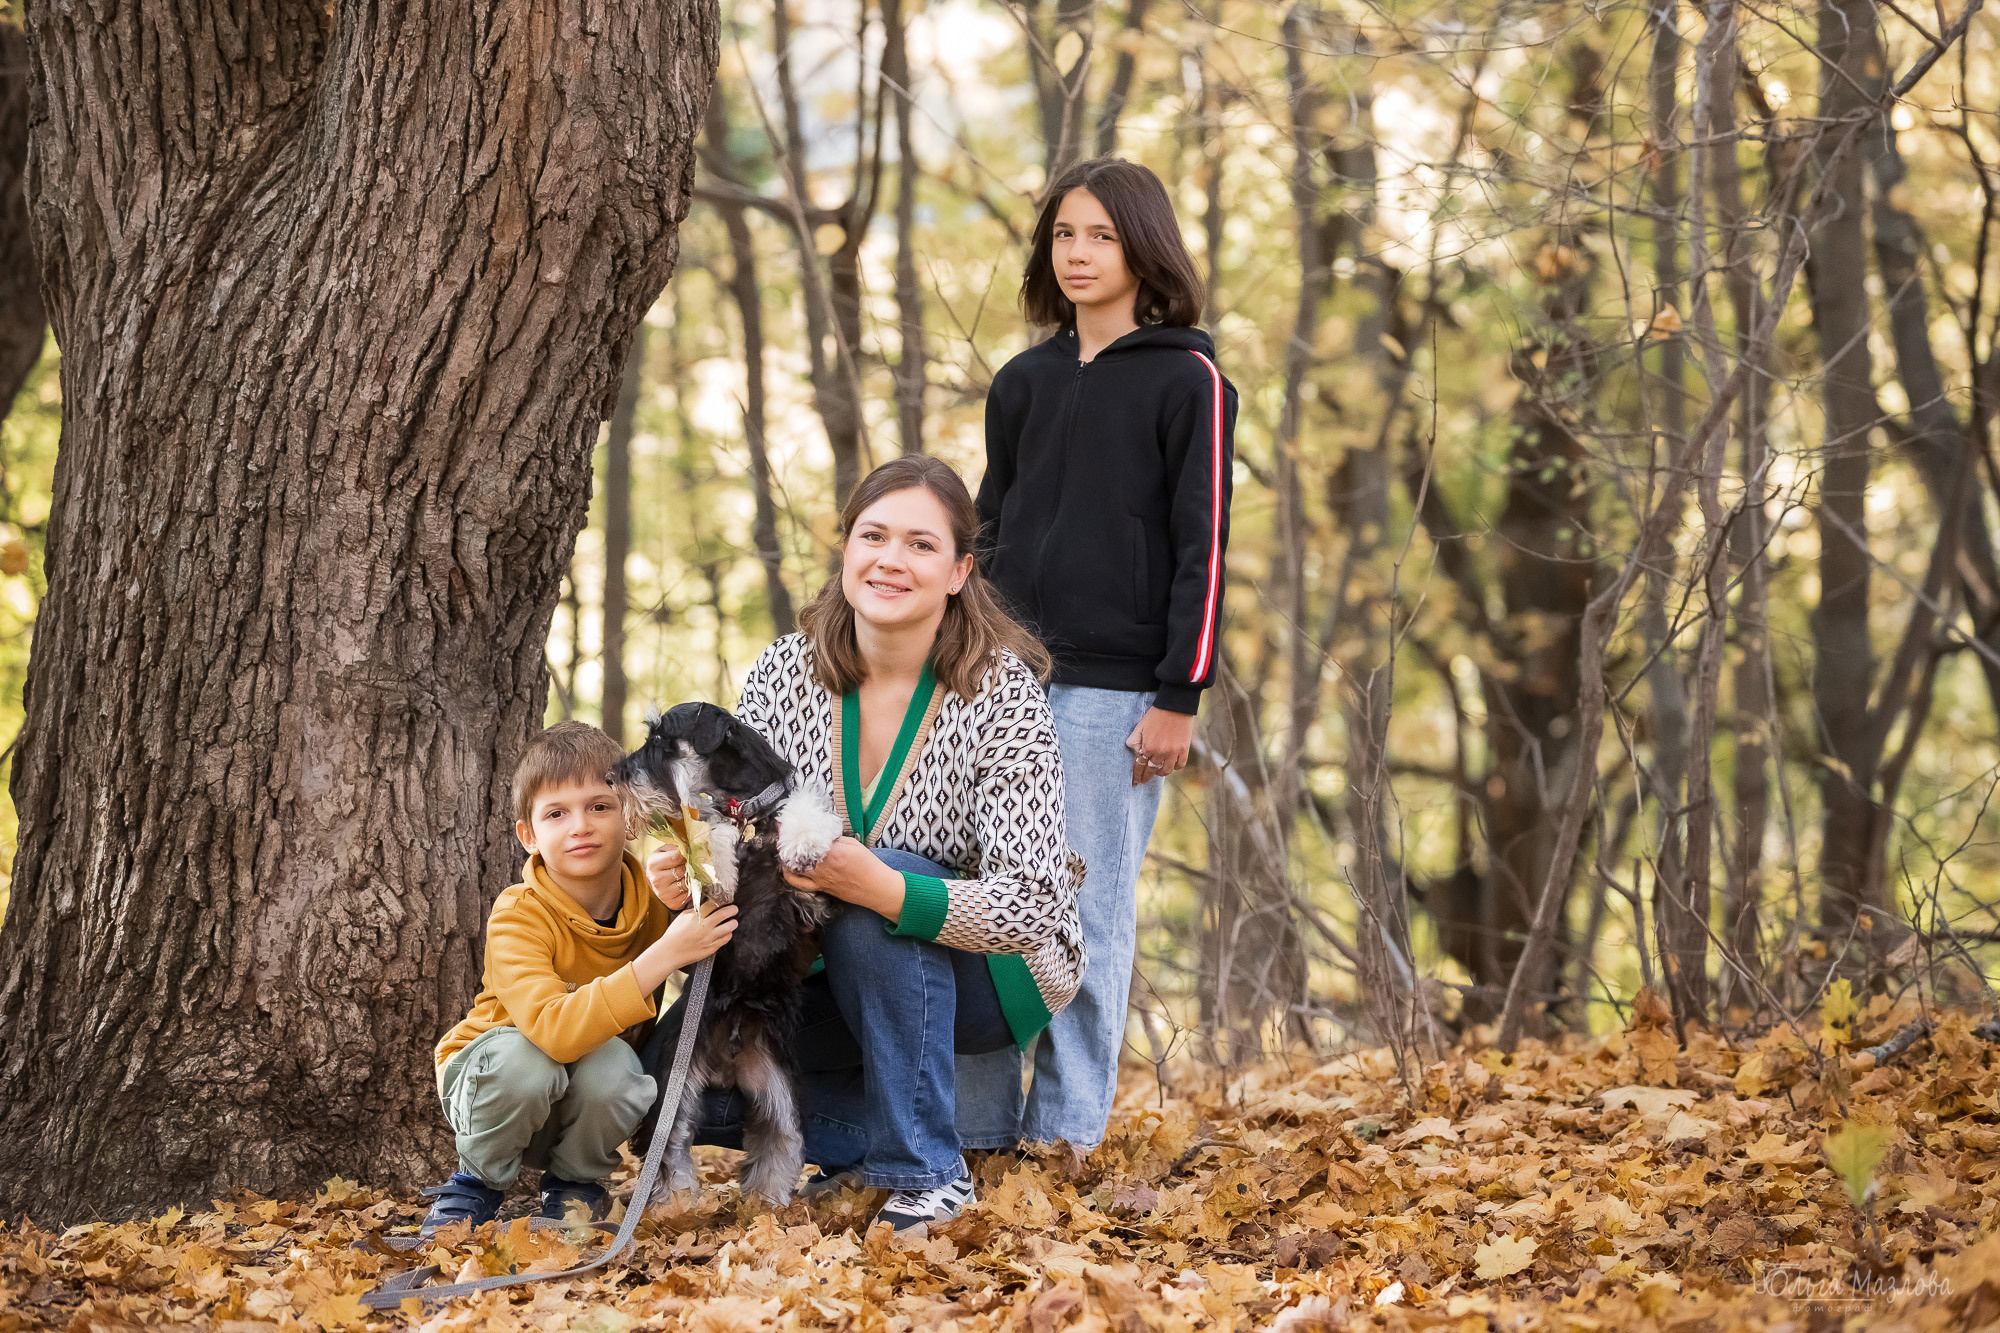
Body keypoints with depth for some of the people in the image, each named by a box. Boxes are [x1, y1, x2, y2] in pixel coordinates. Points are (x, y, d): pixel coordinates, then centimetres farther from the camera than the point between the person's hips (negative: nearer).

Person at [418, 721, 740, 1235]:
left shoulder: (653, 897, -13)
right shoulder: (518, 917, -27)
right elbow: (554, 1029, -43)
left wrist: (684, 907, -28)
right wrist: (665, 955, -49)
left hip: (591, 1109, 3)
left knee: (614, 1064, -32)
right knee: (519, 1055, -37)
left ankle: (575, 1183, -2)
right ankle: (476, 1186, -8)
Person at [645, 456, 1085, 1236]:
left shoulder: (1002, 693, -20)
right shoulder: (784, 674, -8)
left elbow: (1030, 906, -28)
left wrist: (879, 887, -44)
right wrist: (688, 872, -26)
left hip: (991, 976, -4)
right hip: (841, 970, 4)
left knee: (878, 893, -35)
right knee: (675, 1073, -20)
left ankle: (927, 1172, -20)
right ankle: (861, 1139, 7)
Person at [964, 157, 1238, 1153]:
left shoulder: (1187, 380, -1)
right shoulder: (1022, 384, 15)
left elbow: (1203, 547, -5)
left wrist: (1179, 697, -11)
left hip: (1113, 687, -5)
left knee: (1087, 914, -3)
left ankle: (1067, 1130, 3)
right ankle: (980, 1127, 6)